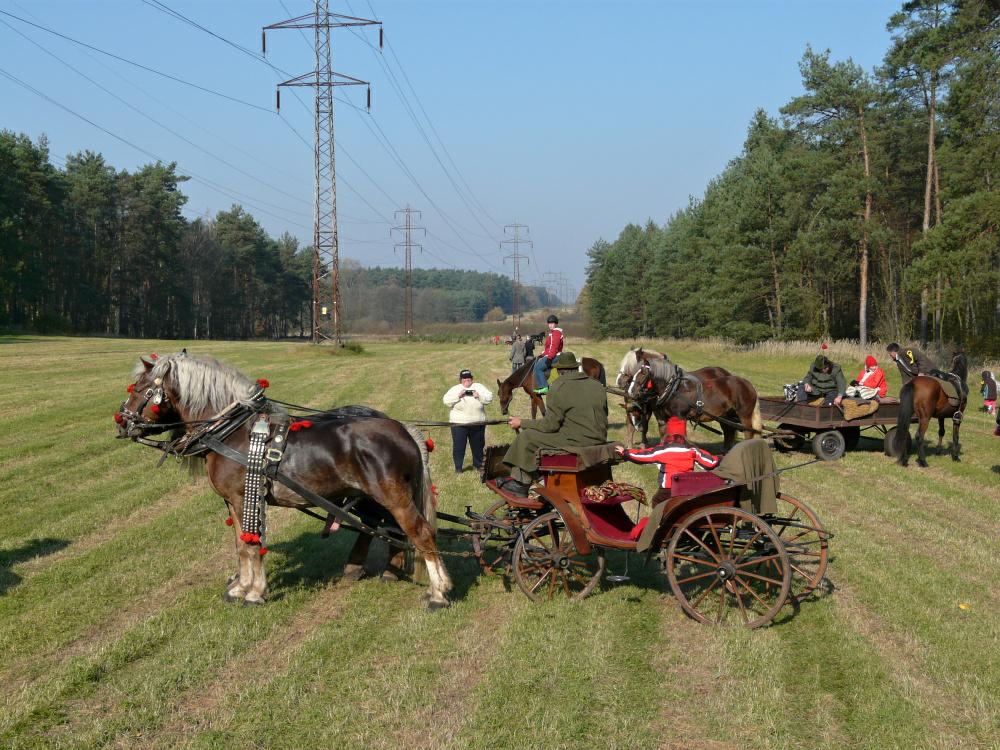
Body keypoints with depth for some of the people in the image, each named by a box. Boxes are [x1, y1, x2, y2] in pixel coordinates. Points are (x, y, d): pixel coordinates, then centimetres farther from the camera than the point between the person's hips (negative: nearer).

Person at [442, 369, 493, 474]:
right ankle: (458, 468, 9)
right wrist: (458, 396, -17)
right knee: (458, 447, -1)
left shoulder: (479, 387, 9)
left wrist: (479, 396, -16)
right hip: (459, 423, -2)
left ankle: (478, 465, 29)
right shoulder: (455, 389, 4)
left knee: (478, 445, 13)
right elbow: (446, 401, -6)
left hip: (477, 423, 2)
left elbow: (489, 397, 1)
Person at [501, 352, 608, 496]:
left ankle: (520, 484, 12)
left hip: (576, 442, -8)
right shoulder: (598, 386, 9)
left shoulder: (558, 390, -12)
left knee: (527, 437, 4)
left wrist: (522, 423, 1)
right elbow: (604, 416, 18)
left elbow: (550, 425, -11)